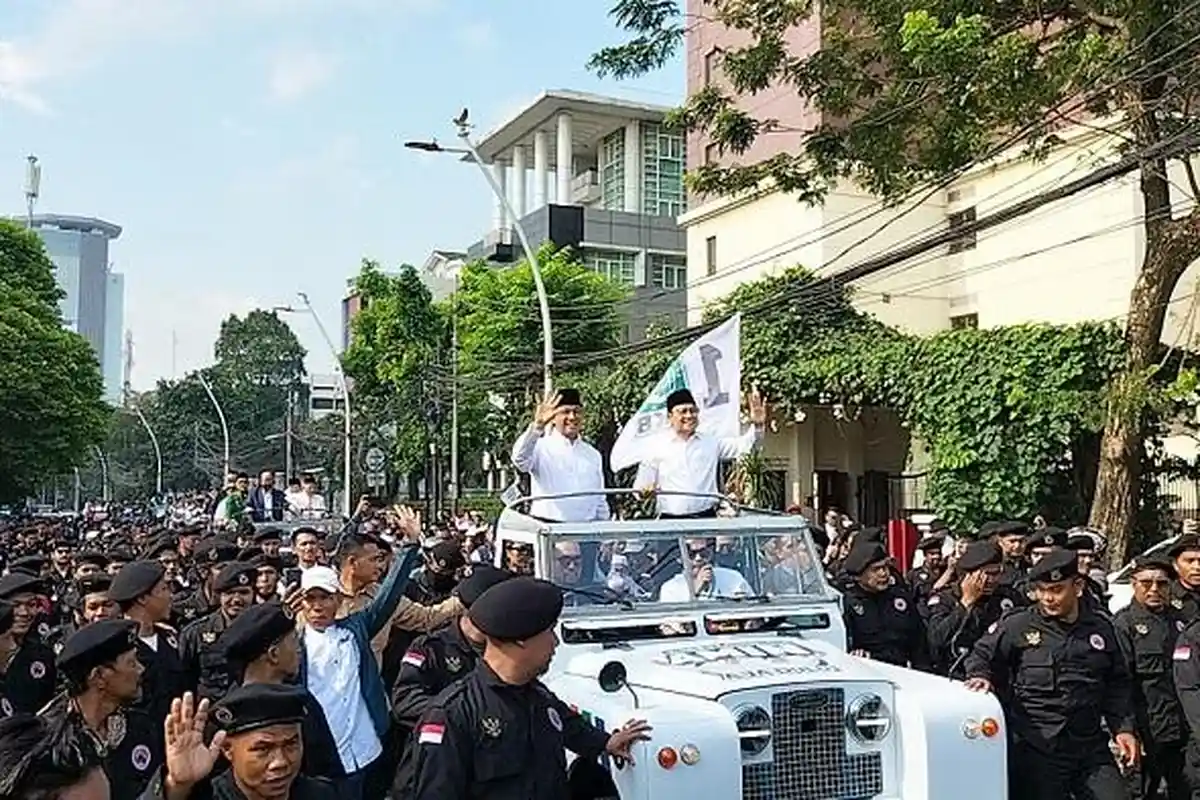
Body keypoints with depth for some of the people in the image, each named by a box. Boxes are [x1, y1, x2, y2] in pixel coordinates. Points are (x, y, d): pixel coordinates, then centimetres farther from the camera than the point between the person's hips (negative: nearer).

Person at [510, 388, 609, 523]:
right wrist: (537, 426, -36)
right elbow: (520, 460, -24)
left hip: (586, 529, 4)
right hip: (546, 526, -4)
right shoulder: (541, 447, -1)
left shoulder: (593, 455, 13)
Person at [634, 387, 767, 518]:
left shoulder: (711, 443, 11)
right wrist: (644, 489, -19)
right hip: (670, 519, -2)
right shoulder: (657, 446, 4)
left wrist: (757, 426, -12)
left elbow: (743, 445, 6)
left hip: (706, 516, 2)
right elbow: (641, 484, 5)